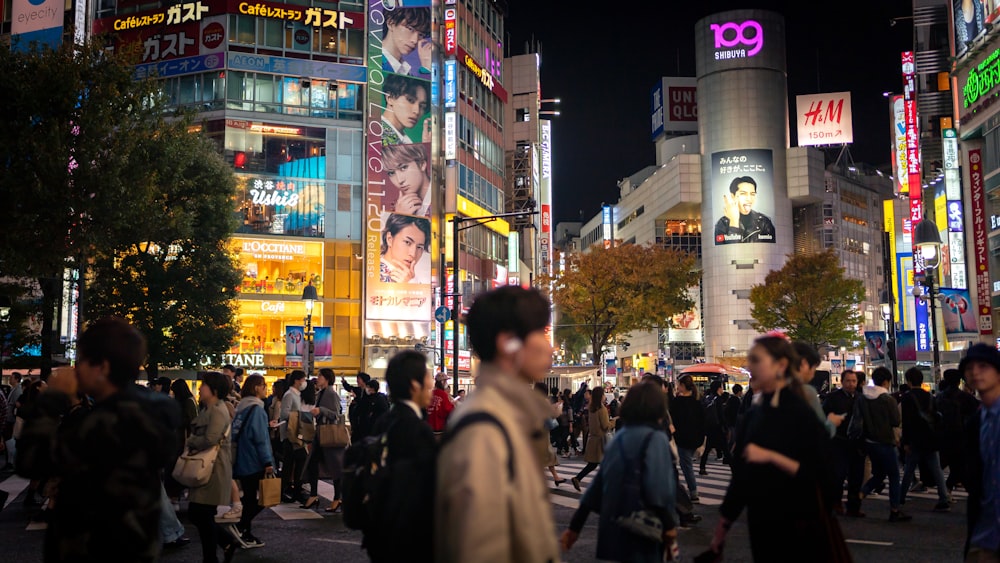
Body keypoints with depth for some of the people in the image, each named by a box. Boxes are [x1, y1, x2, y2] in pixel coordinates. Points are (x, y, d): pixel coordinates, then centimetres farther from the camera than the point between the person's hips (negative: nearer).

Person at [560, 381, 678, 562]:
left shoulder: (618, 438, 10)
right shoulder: (655, 439, -10)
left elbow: (597, 484, 12)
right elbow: (658, 488, -23)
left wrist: (575, 526, 15)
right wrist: (669, 524, -14)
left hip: (614, 528, 7)